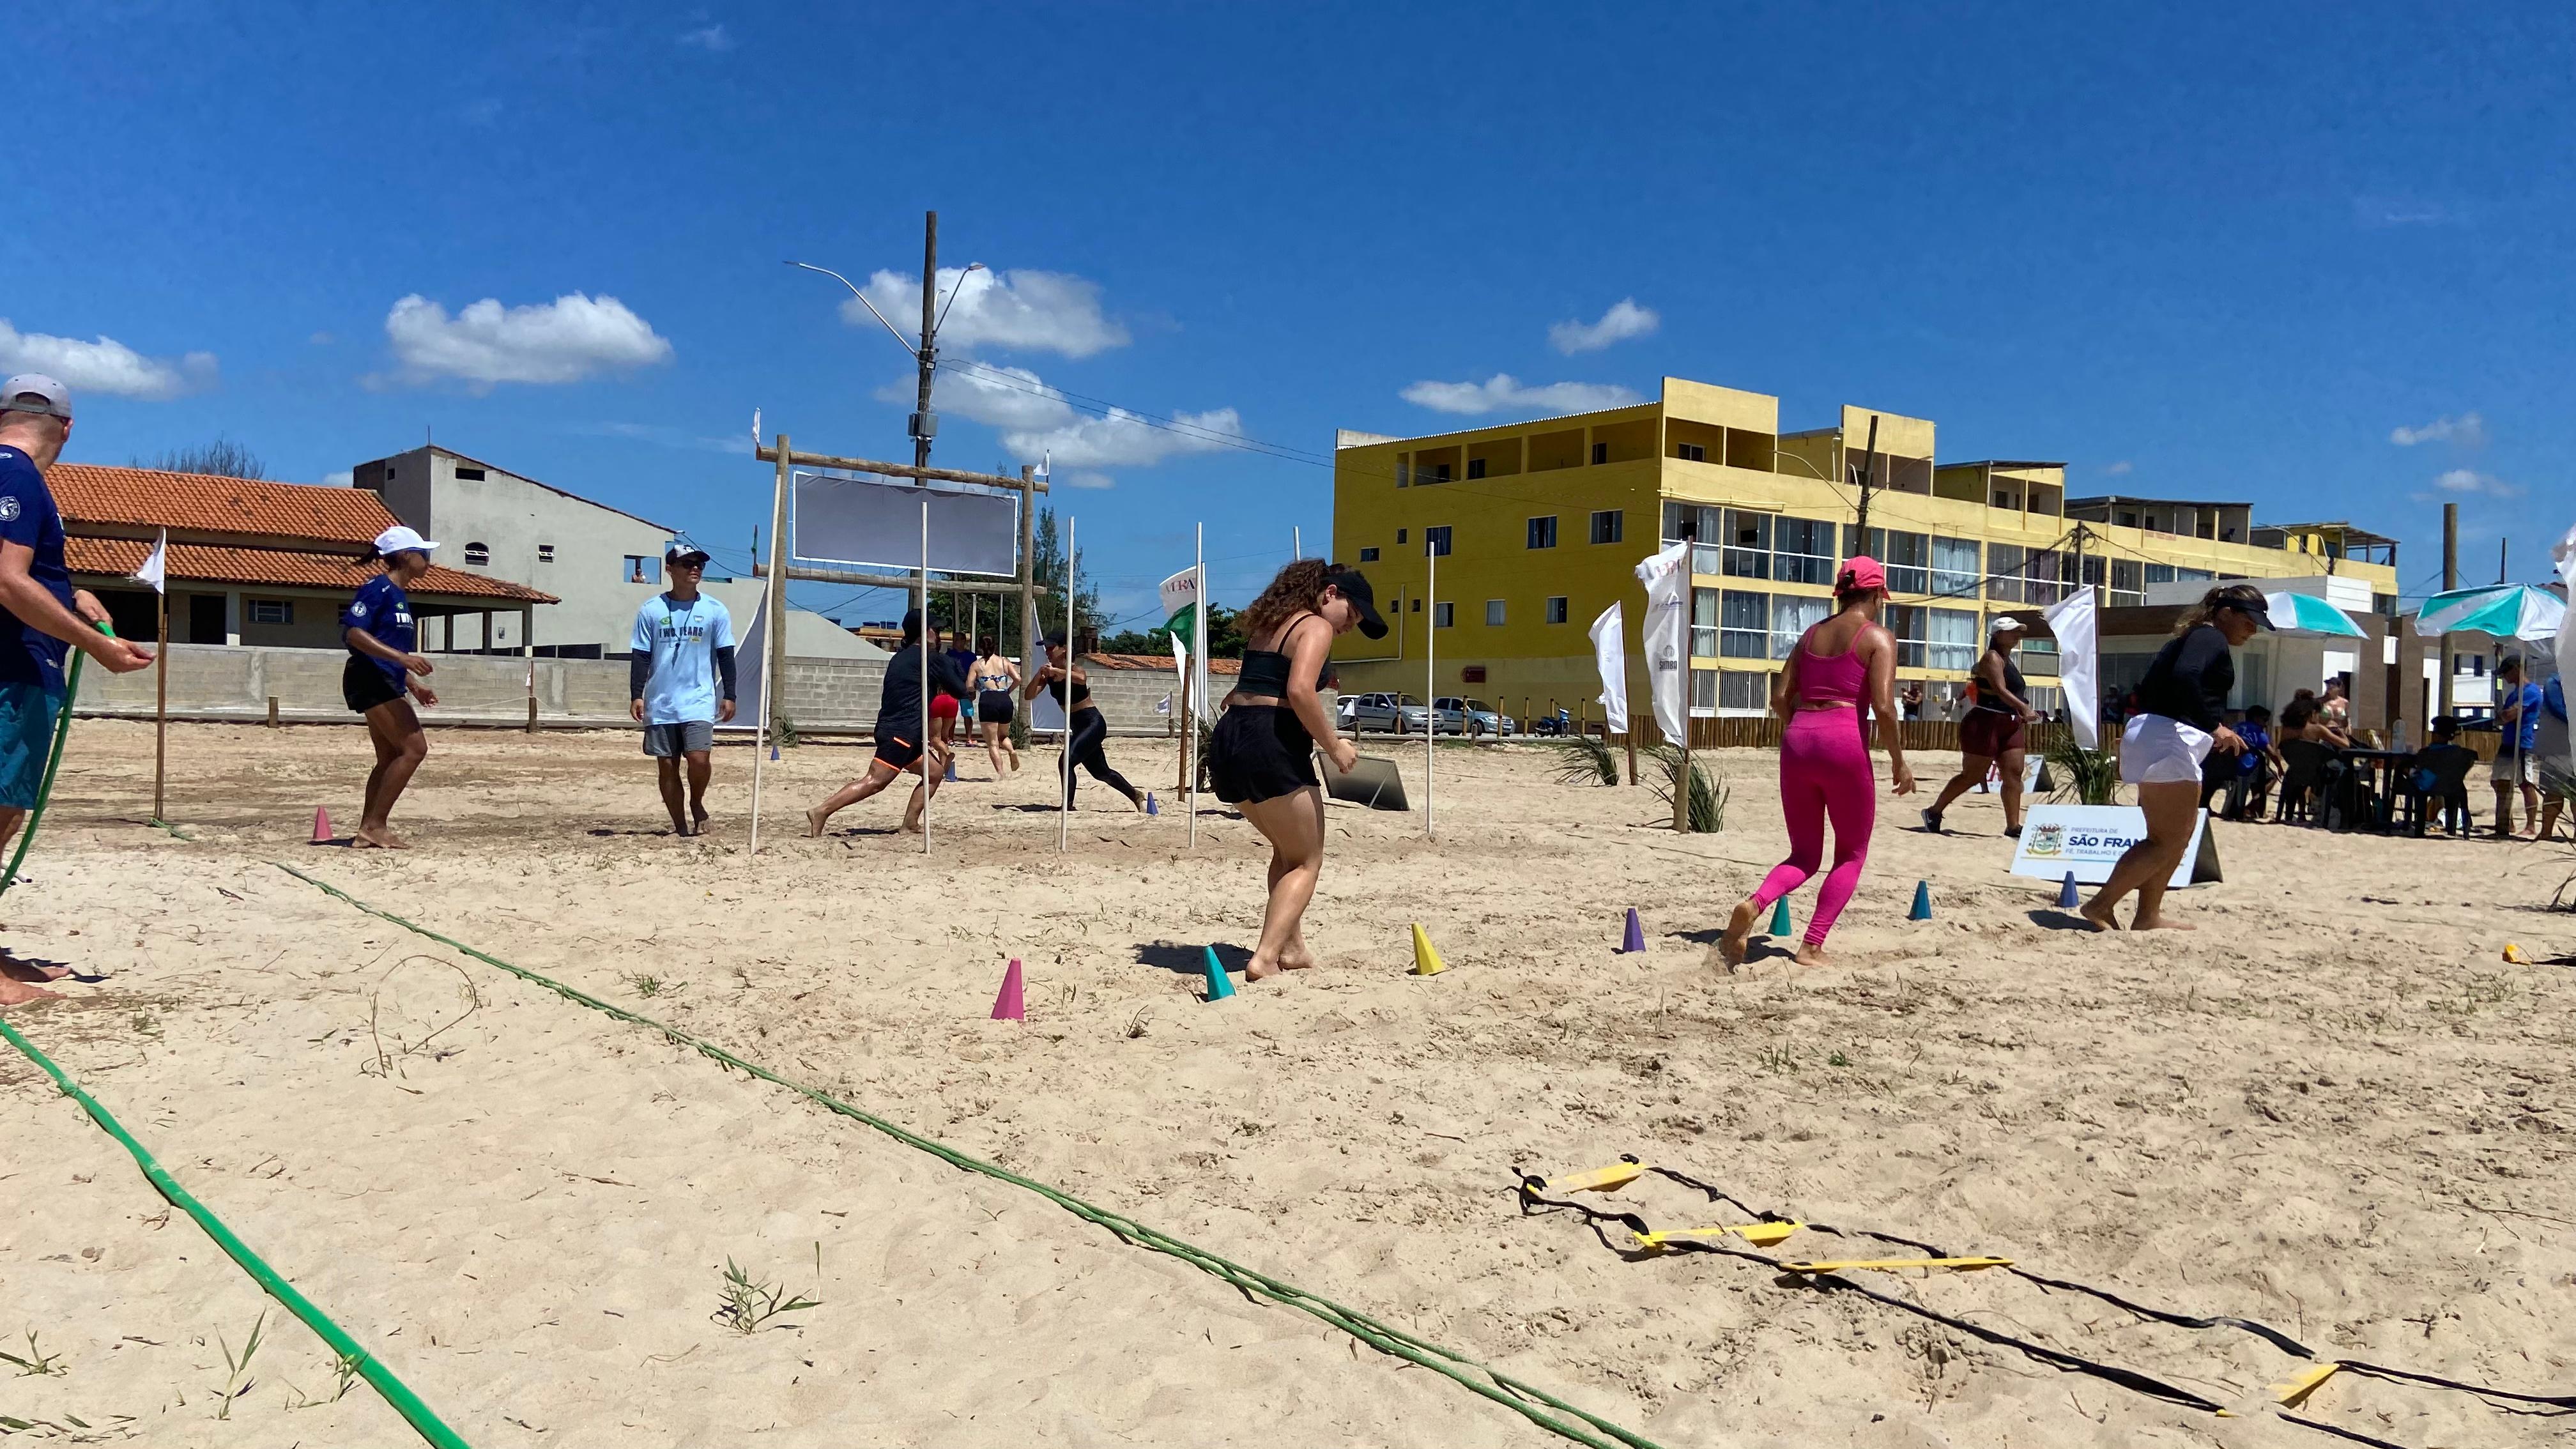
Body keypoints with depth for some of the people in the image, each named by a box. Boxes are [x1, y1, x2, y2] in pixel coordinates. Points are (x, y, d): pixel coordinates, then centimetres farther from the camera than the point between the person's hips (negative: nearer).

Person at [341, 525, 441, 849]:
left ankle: (369, 830, 13)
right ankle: (375, 826, -12)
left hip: (385, 684, 11)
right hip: (370, 680, -11)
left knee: (390, 757, 11)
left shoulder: (399, 595, 19)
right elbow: (353, 633, -20)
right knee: (414, 748, -15)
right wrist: (402, 657, -28)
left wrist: (415, 686, 23)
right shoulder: (378, 588, -10)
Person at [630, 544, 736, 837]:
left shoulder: (715, 610, 3)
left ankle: (697, 803, 13)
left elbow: (725, 655, 6)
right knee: (667, 766, 4)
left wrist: (729, 695, 1)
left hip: (699, 701, -1)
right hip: (660, 704, 1)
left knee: (699, 759, -16)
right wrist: (637, 695, -2)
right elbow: (640, 656, 5)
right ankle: (680, 824, 16)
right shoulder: (651, 610, 4)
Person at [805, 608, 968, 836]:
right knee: (874, 781, -16)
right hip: (903, 732, -10)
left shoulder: (899, 657, 20)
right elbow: (960, 690, 2)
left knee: (935, 772, 17)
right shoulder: (932, 658, -4)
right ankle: (821, 812, -24)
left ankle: (910, 822, 10)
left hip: (890, 728, 10)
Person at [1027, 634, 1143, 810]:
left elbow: (1082, 679, -41)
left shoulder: (1075, 669, -16)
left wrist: (1057, 671, -44)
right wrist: (1039, 675, -20)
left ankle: (1068, 806, -14)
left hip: (1093, 723, -9)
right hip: (1077, 727, 9)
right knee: (1101, 772, 18)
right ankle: (1135, 795, 36)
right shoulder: (1048, 675, 3)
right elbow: (1028, 696, -6)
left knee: (1067, 760, -25)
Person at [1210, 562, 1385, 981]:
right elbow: (1300, 691, -20)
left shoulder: (1270, 624, 23)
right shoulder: (1317, 627, -4)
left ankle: (1291, 947, 22)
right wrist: (1334, 745, -12)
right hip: (1271, 745, -9)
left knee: (1288, 850, 25)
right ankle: (1265, 958, -9)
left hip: (1228, 740, 9)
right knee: (1307, 862, 4)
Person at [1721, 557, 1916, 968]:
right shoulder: (1878, 637, 1)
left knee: (1805, 856, 14)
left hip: (1797, 741, 5)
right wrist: (1899, 761, 0)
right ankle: (1812, 946, 4)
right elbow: (1883, 706, -11)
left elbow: (1780, 698, 12)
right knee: (1851, 855, 14)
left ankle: (1754, 903, -16)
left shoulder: (1812, 634, 16)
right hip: (1845, 745, -5)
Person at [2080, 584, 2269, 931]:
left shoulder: (2191, 638, 23)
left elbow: (2146, 690, 22)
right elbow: (2185, 678, -26)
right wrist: (2214, 726, -25)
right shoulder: (2211, 639, -6)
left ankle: (2147, 915, 17)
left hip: (2149, 736, 11)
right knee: (2169, 841, -9)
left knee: (2180, 833, 16)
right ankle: (2101, 905, -10)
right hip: (2168, 740, -11)